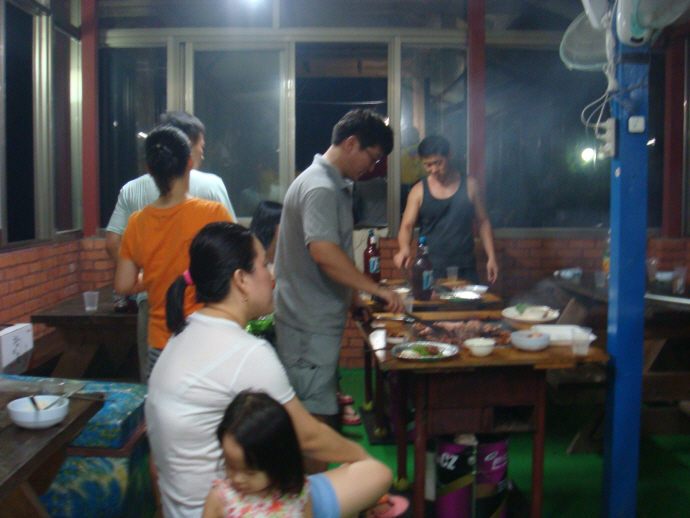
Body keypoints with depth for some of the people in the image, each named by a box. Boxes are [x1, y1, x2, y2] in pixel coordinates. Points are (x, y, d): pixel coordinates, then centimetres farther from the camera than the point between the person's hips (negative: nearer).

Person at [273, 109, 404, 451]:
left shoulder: (336, 186, 17)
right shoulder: (320, 188, -18)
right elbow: (324, 253, -30)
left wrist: (353, 298, 22)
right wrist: (376, 289, -24)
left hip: (321, 317, 11)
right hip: (310, 323, -11)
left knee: (322, 412, 18)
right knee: (314, 418, -4)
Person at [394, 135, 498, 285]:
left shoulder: (469, 185, 5)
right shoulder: (419, 191, 2)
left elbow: (483, 222, 10)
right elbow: (406, 226, -4)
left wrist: (491, 258, 3)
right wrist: (404, 249, -25)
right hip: (430, 269, -1)